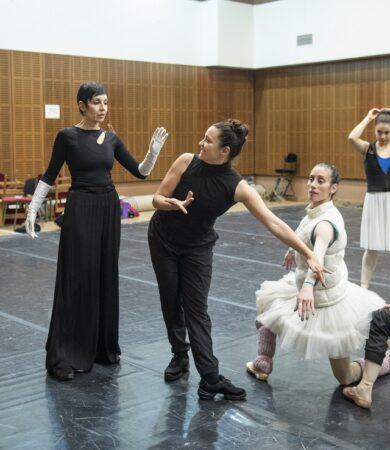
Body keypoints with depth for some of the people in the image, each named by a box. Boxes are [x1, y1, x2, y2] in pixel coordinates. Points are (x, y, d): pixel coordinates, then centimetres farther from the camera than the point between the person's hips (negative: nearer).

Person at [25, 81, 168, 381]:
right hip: (80, 209, -6)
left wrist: (154, 152, -10)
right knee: (76, 279, -5)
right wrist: (33, 209, -7)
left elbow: (140, 172, 7)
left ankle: (104, 347, 23)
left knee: (106, 278, 10)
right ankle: (63, 356, 3)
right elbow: (50, 176, -1)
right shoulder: (68, 136, -6)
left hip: (110, 208, 6)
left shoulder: (112, 139, 8)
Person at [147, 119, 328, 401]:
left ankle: (210, 379, -5)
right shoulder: (186, 162, -22)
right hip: (163, 240, 1)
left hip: (197, 248, -1)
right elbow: (158, 198, -14)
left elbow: (274, 223, -30)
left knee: (196, 308, -7)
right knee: (171, 301, 9)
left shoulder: (237, 187, -25)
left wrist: (309, 255, -36)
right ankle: (180, 356, 30)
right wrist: (174, 204, -38)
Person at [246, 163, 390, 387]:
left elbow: (319, 254, -50)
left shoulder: (327, 221, -30)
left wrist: (308, 284, -67)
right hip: (309, 289, 8)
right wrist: (294, 249, 37)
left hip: (326, 299, -8)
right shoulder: (313, 211, -3)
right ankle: (263, 364, 25)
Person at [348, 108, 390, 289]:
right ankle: (363, 287, 16)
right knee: (371, 248, 6)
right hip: (374, 201, -1)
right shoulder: (367, 148, -2)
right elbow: (352, 137, -21)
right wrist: (368, 118, -11)